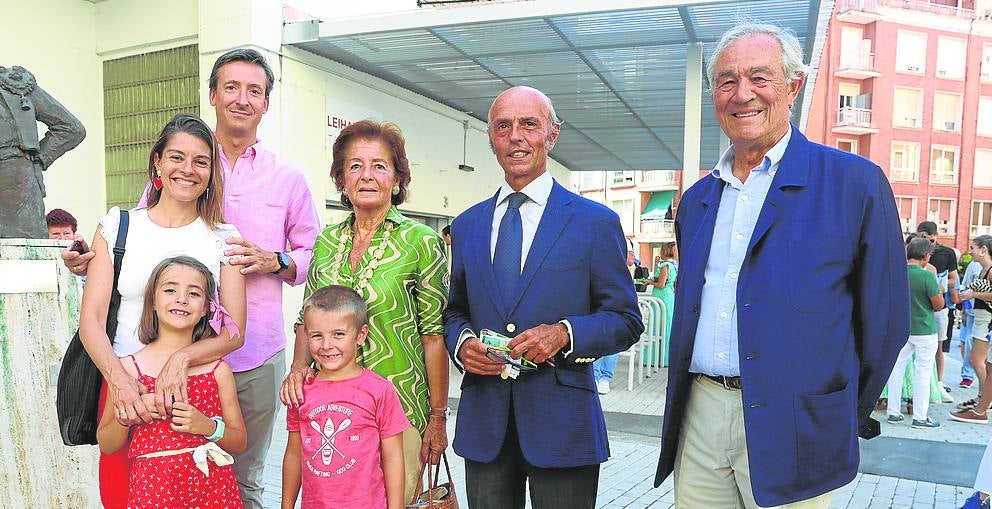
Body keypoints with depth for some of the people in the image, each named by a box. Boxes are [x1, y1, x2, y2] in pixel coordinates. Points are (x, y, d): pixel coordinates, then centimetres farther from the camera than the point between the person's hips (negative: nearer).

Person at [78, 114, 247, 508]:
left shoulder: (223, 238, 3)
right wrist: (118, 378, -20)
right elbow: (91, 320, -2)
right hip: (123, 386, 1)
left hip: (195, 388, 0)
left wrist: (182, 358, -22)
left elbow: (235, 333, -3)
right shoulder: (117, 225, 5)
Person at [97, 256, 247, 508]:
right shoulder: (129, 367, 0)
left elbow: (239, 441, 5)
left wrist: (208, 426, -13)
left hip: (212, 487, 1)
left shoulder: (218, 369, 1)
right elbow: (106, 445, 7)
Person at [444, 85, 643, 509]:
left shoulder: (596, 222, -1)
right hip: (483, 422, 3)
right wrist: (462, 343, -6)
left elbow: (626, 320, -1)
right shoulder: (466, 226, 11)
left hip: (561, 422, -3)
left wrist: (564, 334, -18)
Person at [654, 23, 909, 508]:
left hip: (790, 431, -4)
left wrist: (847, 419, 4)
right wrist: (686, 397, 14)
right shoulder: (696, 199, 11)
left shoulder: (856, 183, -6)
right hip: (698, 421, 5)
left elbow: (885, 319, -2)